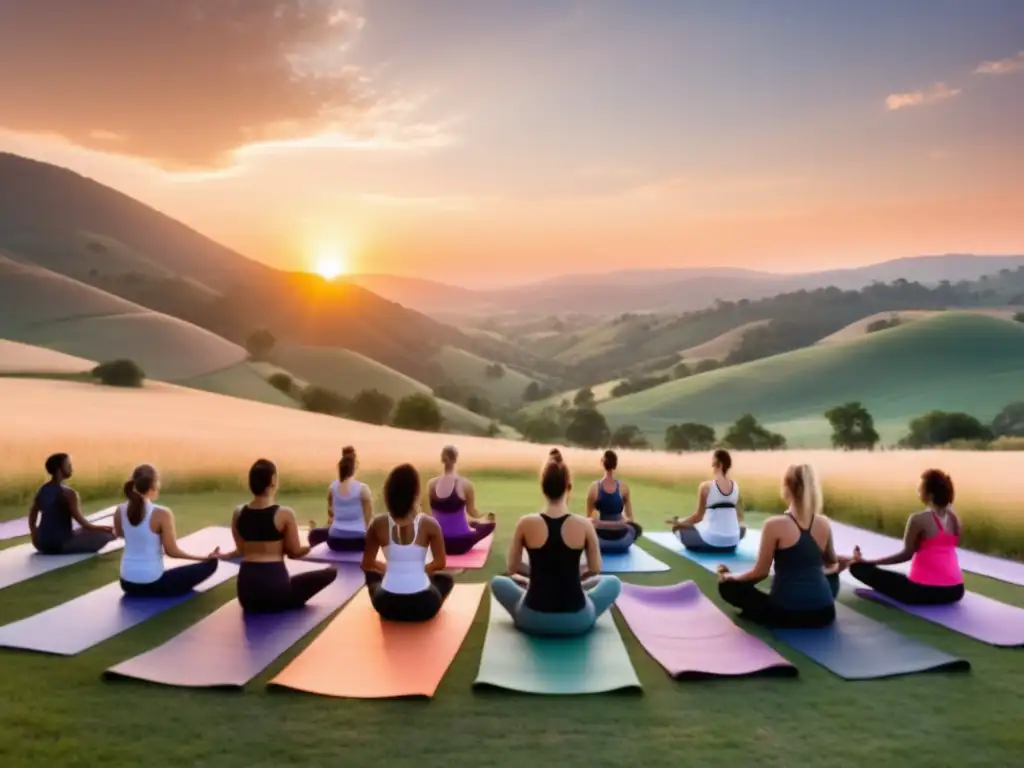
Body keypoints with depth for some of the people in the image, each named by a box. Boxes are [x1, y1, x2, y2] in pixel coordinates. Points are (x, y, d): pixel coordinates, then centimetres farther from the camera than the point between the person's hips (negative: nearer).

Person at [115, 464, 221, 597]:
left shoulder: (120, 511, -6)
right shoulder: (162, 514, -23)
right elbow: (172, 551, -17)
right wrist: (206, 556, -7)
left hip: (127, 583, 7)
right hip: (153, 584, -7)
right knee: (210, 563, 5)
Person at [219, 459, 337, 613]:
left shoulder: (238, 513, 1)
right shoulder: (285, 513, -13)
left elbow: (241, 550, 11)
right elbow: (295, 553, -4)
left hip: (246, 588, 8)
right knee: (330, 572, 5)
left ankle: (257, 605, 21)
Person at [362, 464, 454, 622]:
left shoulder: (378, 524, -4)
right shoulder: (429, 524, -8)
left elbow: (367, 564, 6)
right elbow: (439, 564, 1)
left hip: (387, 606, 1)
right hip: (423, 606, -1)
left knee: (372, 574, 34)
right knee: (446, 578, 33)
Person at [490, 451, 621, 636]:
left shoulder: (526, 524, -9)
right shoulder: (584, 525, -9)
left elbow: (512, 568, 4)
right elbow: (595, 569, 4)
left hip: (533, 620, 1)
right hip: (577, 621, -1)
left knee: (498, 582, 29)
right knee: (612, 582, 26)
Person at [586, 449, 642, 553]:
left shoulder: (594, 488, -7)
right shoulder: (623, 487, -7)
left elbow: (589, 516, 3)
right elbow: (630, 517, 4)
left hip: (602, 537, 0)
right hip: (621, 536, 0)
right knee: (637, 528, 34)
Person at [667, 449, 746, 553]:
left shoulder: (706, 486, -12)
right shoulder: (736, 485, 2)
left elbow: (698, 516, -8)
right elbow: (739, 516, 12)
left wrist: (679, 523, 7)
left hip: (711, 541, -4)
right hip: (732, 543, 5)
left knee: (677, 528, 15)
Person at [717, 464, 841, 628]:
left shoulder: (775, 525, -13)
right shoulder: (824, 523, 1)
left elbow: (760, 573, -6)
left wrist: (729, 576, 11)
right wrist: (839, 566, 45)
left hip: (786, 613, -4)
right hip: (823, 613, 4)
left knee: (727, 586, 12)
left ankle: (771, 617, 9)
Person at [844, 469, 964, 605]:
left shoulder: (919, 519, -13)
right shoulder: (954, 518, 6)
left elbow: (906, 554, -9)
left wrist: (866, 561, -4)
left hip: (925, 590, -6)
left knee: (858, 567, -1)